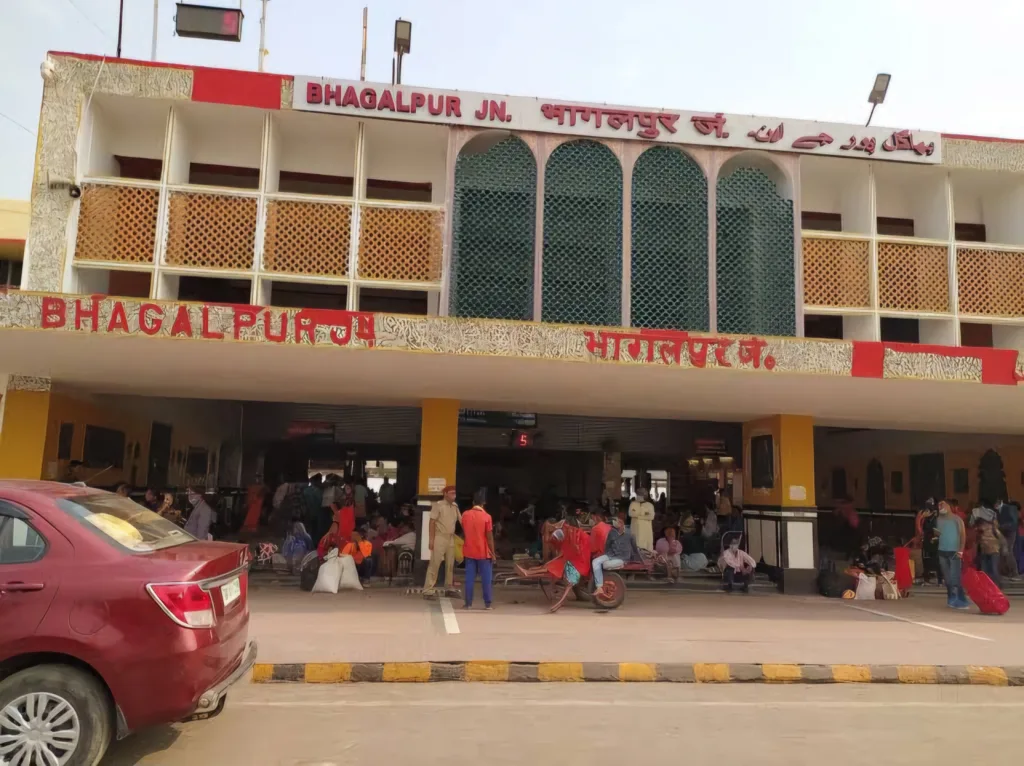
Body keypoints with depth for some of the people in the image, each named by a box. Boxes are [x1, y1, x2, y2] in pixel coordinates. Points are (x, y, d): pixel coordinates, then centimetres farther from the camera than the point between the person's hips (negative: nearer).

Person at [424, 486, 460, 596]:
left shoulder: (455, 506, 9)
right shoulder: (438, 505, -7)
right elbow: (432, 522, -9)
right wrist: (431, 539, -14)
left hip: (451, 538, 6)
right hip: (440, 537, -6)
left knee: (450, 565, 11)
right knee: (434, 564, -7)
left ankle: (449, 588, 21)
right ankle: (428, 589, -4)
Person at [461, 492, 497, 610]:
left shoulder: (465, 515, 1)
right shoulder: (486, 516, -11)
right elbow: (489, 537, -11)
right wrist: (493, 553, -4)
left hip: (469, 551, 3)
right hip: (483, 552, -3)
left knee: (470, 578, 7)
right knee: (486, 578, 4)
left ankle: (468, 603, 7)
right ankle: (487, 604, 5)